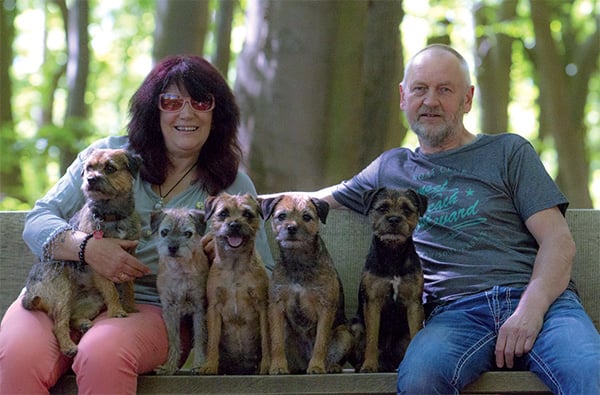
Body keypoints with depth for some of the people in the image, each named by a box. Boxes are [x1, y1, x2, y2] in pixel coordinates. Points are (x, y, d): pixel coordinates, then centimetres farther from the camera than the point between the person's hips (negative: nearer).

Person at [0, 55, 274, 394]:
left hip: (150, 308, 0)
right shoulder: (108, 155, 10)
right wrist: (86, 246, -18)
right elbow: (38, 221, 4)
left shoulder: (234, 187, 12)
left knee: (102, 353, -37)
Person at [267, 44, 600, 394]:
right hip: (455, 311, 2)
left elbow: (559, 241, 7)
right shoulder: (390, 168, 27)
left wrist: (530, 310, -10)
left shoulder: (508, 151, 18)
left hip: (539, 299, -2)